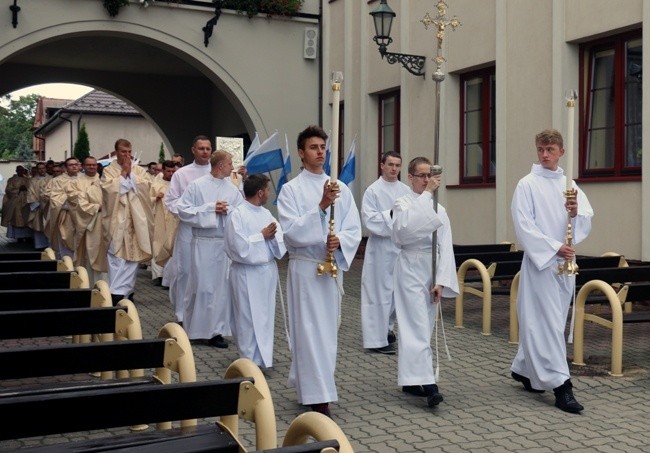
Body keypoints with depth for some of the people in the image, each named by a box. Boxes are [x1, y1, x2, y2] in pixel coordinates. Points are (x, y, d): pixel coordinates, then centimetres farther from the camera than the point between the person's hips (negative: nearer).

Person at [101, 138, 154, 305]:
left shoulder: (139, 170, 11)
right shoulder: (108, 171, 3)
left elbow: (145, 187, -6)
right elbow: (110, 189, -14)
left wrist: (131, 173, -8)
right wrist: (124, 172, -9)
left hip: (135, 221, 3)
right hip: (117, 221, -3)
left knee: (133, 256, 7)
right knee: (117, 258, -8)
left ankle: (128, 290, 18)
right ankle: (116, 294, -10)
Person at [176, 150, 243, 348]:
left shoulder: (233, 189, 8)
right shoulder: (196, 186, -2)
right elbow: (183, 210, -8)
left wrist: (229, 211, -13)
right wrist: (210, 208, -12)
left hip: (227, 243, 4)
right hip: (203, 243, -4)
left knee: (222, 286, 5)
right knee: (201, 286, 0)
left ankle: (216, 330, 13)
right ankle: (196, 329, 14)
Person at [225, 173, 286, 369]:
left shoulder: (266, 214, 9)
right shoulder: (237, 215, -11)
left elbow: (280, 244, 5)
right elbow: (239, 247, -19)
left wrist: (273, 237, -16)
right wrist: (262, 236, -12)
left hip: (268, 271, 7)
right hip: (247, 274, -7)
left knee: (266, 316, 13)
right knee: (249, 318, 0)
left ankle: (263, 357, 25)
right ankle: (251, 361, 11)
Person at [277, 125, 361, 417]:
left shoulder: (341, 188, 8)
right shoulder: (291, 189, -5)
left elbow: (354, 229, 5)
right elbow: (292, 232, -16)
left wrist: (340, 240, -17)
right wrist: (321, 206, -25)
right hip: (305, 267, -5)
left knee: (328, 330, 14)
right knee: (310, 331, -5)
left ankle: (303, 380, 32)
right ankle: (317, 396, 1)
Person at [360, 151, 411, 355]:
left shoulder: (406, 190, 9)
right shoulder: (373, 190, -5)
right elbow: (368, 219, -13)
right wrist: (391, 214, -20)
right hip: (381, 248, -5)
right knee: (380, 291, -4)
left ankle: (386, 327, 32)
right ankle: (377, 339, 1)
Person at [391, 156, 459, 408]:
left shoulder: (439, 208, 9)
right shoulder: (403, 204, -3)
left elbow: (445, 247, 4)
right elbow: (407, 227, -26)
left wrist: (441, 281, -6)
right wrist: (427, 194, -24)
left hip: (432, 271, 5)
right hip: (410, 269, -5)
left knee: (424, 328, 10)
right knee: (418, 328, -11)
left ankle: (409, 379, 22)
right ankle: (428, 385, -15)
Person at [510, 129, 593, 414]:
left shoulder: (569, 184, 12)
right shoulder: (527, 185, -4)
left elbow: (587, 222, 7)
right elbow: (524, 226, -11)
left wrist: (577, 212, -16)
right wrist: (554, 247, -18)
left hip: (565, 262, 6)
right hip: (540, 261, -6)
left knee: (540, 322, 12)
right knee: (548, 323, -7)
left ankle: (524, 369, 28)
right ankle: (560, 385, -6)